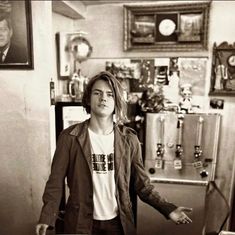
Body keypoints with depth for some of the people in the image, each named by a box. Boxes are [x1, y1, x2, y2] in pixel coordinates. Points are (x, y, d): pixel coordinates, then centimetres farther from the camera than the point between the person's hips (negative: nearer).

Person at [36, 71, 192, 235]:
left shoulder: (129, 139, -7)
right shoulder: (69, 137, -12)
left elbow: (142, 184, -1)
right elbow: (56, 182, -7)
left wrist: (168, 209, -10)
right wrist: (47, 219, -19)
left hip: (118, 222, 2)